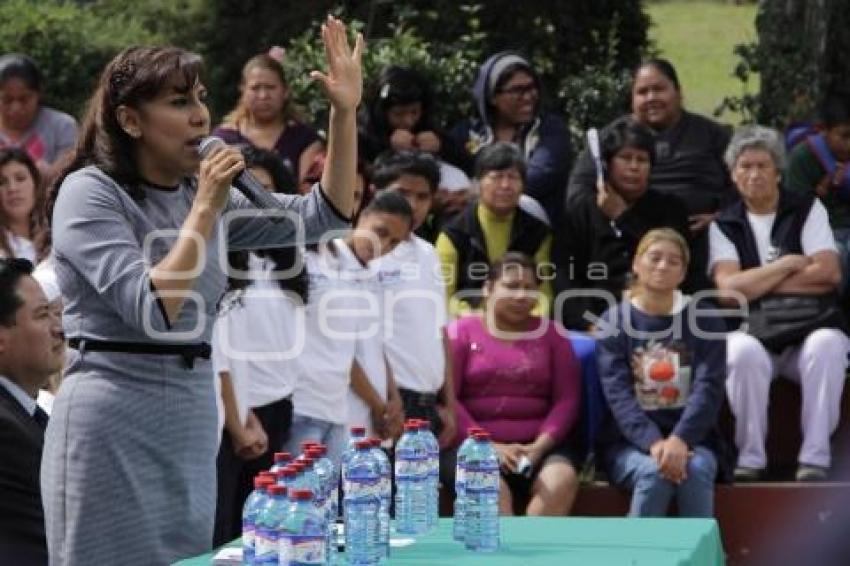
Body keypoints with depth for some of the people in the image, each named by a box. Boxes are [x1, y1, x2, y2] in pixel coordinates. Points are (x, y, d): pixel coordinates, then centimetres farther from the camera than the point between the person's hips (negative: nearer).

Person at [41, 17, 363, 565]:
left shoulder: (205, 193, 12)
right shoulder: (90, 192, -9)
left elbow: (325, 214, 10)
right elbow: (153, 311, -19)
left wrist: (344, 113, 1)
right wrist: (205, 209, -19)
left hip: (193, 426, 7)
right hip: (111, 427, -7)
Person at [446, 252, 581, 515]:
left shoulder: (551, 333, 17)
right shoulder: (461, 332, 10)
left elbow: (567, 398, 8)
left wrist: (540, 446, -9)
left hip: (537, 446, 2)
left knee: (563, 480, -30)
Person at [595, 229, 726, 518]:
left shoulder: (703, 319, 6)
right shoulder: (614, 321, 4)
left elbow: (708, 387, -6)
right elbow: (618, 393, -9)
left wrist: (680, 440, -25)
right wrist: (653, 442, -27)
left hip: (689, 436, 1)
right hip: (630, 440, -1)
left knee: (697, 469, -32)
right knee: (654, 473, -33)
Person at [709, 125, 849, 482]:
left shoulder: (807, 210, 10)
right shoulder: (724, 226, 11)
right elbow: (730, 289, -5)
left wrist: (756, 284, -4)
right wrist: (789, 264, -2)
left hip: (809, 329, 0)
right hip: (753, 333, 0)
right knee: (745, 354, -35)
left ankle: (815, 458, -29)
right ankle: (750, 459, -24)